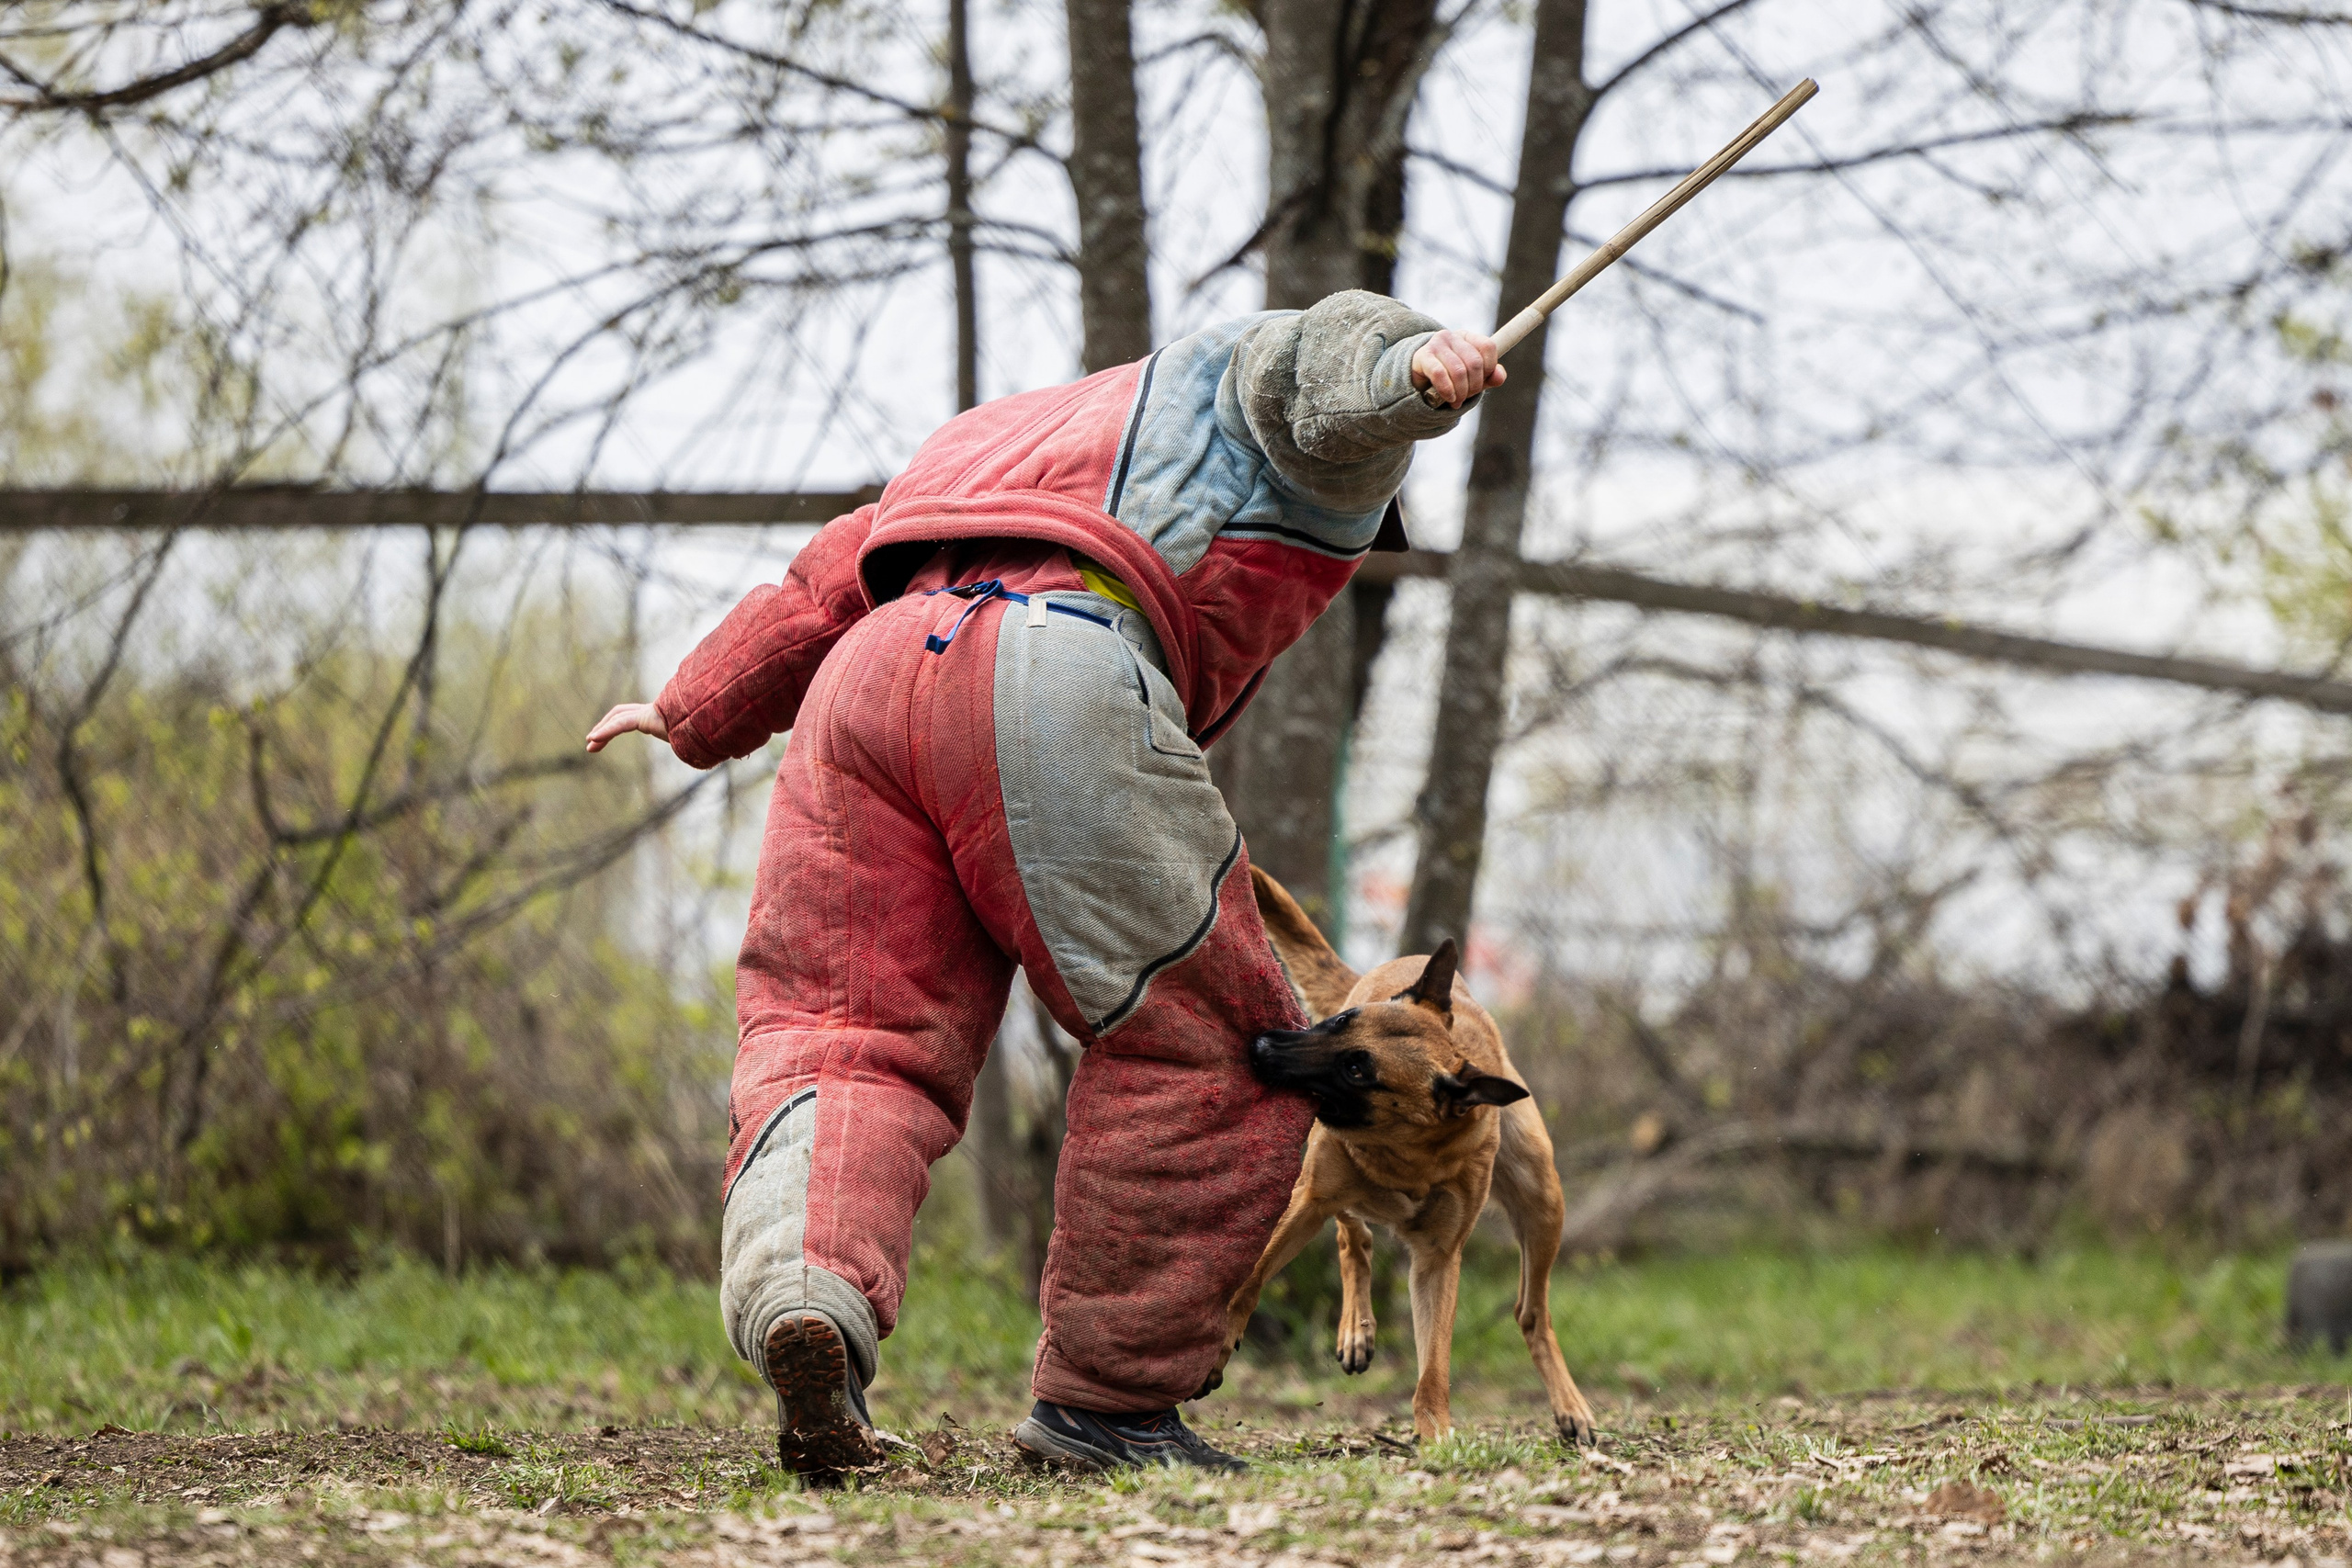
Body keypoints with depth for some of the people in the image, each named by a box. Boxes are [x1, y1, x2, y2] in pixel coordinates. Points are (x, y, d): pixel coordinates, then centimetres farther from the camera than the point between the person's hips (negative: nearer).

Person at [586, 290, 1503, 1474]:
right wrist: (1418, 366, -22)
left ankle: (803, 1287, -28)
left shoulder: (1073, 430, 44)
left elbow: (840, 576, 47)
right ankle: (1107, 1398, 4)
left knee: (844, 1041, 1)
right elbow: (1334, 356, 0)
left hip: (871, 671, 7)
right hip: (1056, 680, -6)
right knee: (1204, 1053, 5)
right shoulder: (1262, 372, 27)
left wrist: (695, 717, 57)